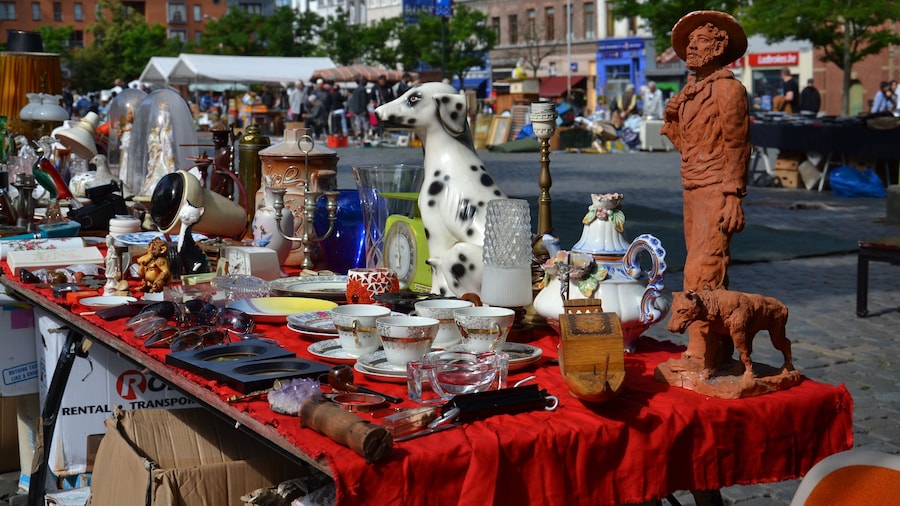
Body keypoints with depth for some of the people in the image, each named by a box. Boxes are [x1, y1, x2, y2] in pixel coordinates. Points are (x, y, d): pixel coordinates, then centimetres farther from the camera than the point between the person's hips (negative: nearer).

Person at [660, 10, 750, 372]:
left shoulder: (728, 88, -8)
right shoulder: (689, 92, 14)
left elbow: (736, 145, -12)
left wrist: (733, 197, -17)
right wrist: (671, 121, 2)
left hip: (716, 192, -9)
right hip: (692, 191, 9)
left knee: (701, 273, -13)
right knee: (711, 275, 13)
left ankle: (701, 355, -11)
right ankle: (719, 350, 22)